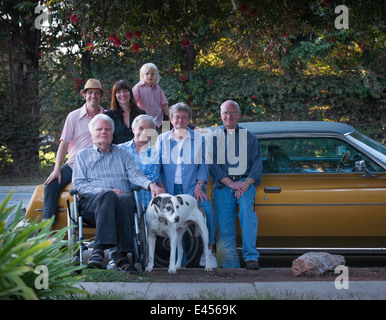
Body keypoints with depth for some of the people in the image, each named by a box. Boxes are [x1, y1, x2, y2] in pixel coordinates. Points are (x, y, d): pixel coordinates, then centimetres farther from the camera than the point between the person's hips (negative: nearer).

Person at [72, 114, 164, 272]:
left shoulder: (122, 153, 25)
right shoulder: (83, 155, 18)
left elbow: (134, 174, 9)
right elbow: (78, 183, 4)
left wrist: (151, 185, -13)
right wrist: (104, 190, -11)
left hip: (121, 196, 2)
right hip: (91, 199, -2)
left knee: (125, 199, -37)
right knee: (108, 196, -39)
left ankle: (123, 255, -43)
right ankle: (100, 249, -51)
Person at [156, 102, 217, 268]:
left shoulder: (199, 138, 13)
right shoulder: (162, 139, 14)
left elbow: (202, 165, 9)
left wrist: (199, 186, -5)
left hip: (192, 188, 0)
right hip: (170, 189, 0)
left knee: (207, 209, -28)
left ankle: (208, 252, -15)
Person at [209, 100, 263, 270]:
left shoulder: (249, 137, 18)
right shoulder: (214, 137, 15)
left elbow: (257, 163, 9)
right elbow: (213, 164, 3)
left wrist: (246, 183, -9)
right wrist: (230, 183, -10)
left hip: (245, 183, -1)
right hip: (222, 186, 1)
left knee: (247, 211, -27)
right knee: (224, 226, -8)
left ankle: (251, 257, -30)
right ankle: (230, 265, -4)